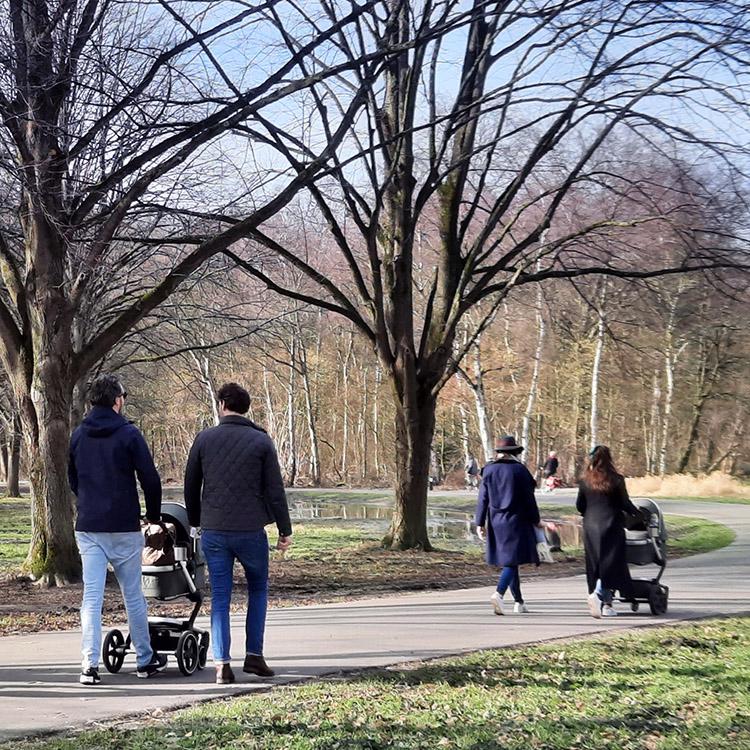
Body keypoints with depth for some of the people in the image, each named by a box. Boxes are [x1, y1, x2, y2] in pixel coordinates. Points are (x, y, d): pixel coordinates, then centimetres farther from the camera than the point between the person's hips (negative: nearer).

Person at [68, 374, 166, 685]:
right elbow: (150, 479, -8)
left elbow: (72, 479, 17)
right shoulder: (129, 434, -8)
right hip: (124, 527, -3)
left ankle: (90, 665, -6)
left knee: (91, 596, 2)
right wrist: (153, 515, 7)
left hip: (87, 527, 3)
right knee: (133, 595, 9)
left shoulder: (78, 435, 7)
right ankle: (145, 660, 20)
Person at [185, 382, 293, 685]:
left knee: (220, 597, 6)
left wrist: (195, 522, 22)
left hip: (213, 531, 1)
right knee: (258, 589, 17)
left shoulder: (204, 439, 4)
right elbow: (275, 490, -3)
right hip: (251, 530, -1)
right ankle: (254, 654, 13)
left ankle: (222, 663, 0)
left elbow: (190, 487, 9)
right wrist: (285, 530, 3)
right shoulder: (261, 441, -1)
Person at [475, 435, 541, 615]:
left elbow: (483, 498, 3)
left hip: (496, 522, 5)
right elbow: (529, 499, -4)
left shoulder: (489, 470, 3)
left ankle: (519, 602, 20)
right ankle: (498, 594, -28)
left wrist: (480, 524, 6)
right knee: (512, 560, -6)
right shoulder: (519, 470, -7)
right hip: (516, 522, -4)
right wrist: (535, 521, 5)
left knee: (507, 561, 13)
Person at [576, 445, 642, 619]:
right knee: (611, 563, 0)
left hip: (591, 527, 3)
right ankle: (597, 594, -22)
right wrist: (637, 514, 16)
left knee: (595, 565, 10)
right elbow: (625, 504, -3)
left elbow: (580, 506, 6)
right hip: (611, 525, -3)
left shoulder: (585, 480, 1)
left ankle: (606, 604, 13)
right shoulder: (616, 480, -7)